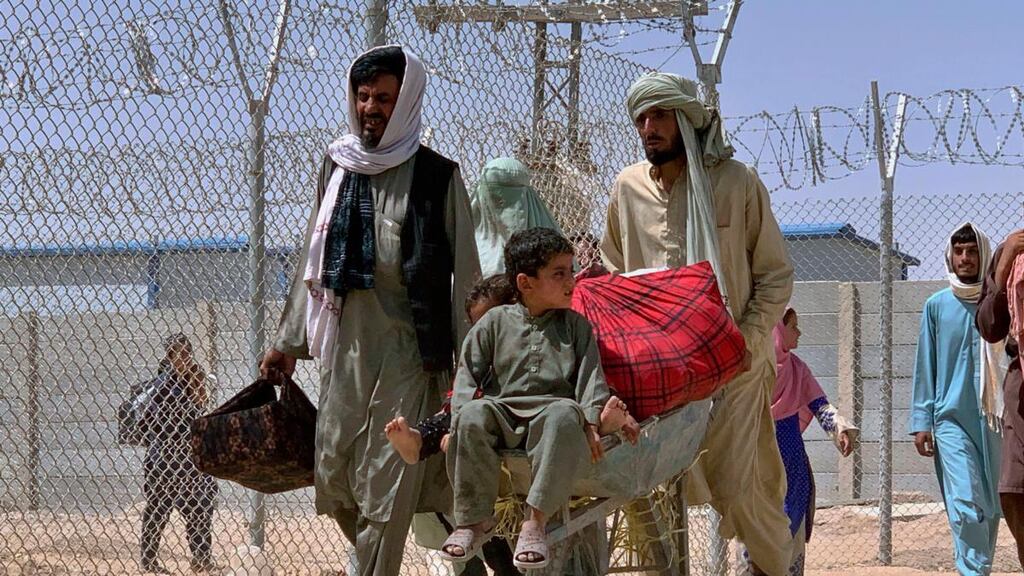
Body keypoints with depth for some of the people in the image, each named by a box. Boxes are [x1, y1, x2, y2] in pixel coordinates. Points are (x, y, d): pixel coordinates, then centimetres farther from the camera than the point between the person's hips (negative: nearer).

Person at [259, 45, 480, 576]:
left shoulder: (437, 177, -1)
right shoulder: (337, 167, 13)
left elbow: (462, 274, -2)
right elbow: (313, 259, 19)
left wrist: (466, 363, -6)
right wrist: (289, 340, 17)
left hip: (407, 350, -5)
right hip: (344, 345, 5)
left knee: (387, 489, -6)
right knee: (332, 473, 6)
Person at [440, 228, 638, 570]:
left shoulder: (576, 326, 16)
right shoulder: (496, 321, 14)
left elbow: (590, 376, 5)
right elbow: (468, 372, 9)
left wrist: (593, 420, -13)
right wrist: (459, 418, -9)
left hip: (552, 409, -1)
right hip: (502, 411, 1)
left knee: (565, 415, -38)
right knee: (472, 416, -34)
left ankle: (536, 520, -37)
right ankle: (475, 519, -22)